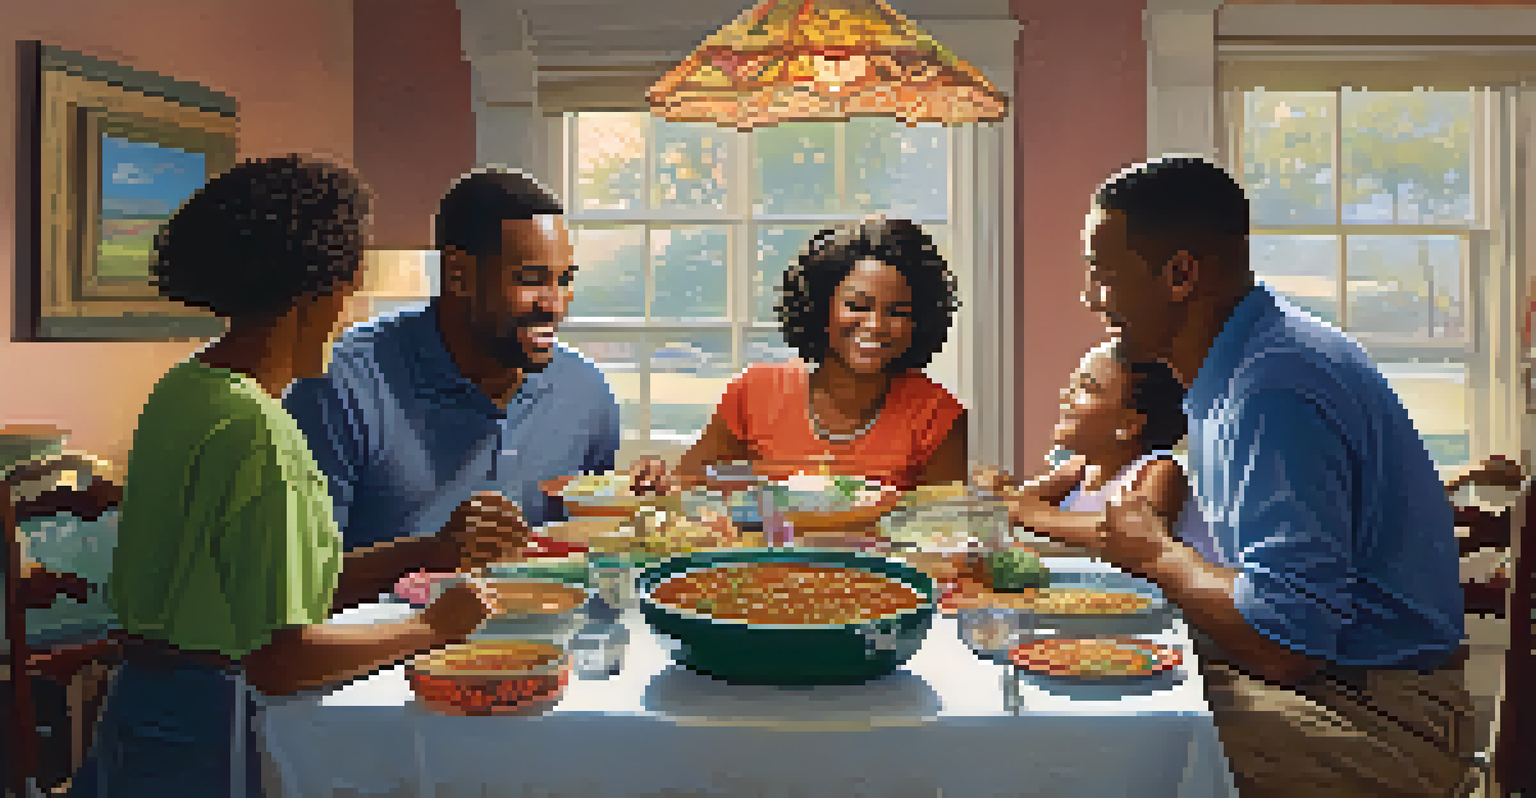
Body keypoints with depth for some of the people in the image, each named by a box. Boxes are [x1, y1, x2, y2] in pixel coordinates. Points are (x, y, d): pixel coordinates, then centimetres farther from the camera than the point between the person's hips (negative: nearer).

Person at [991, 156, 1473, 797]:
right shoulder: (1227, 370, 9)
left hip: (1377, 717, -10)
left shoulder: (1277, 393, -25)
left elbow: (1284, 642, -28)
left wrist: (1153, 551, -12)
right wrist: (1033, 515, 17)